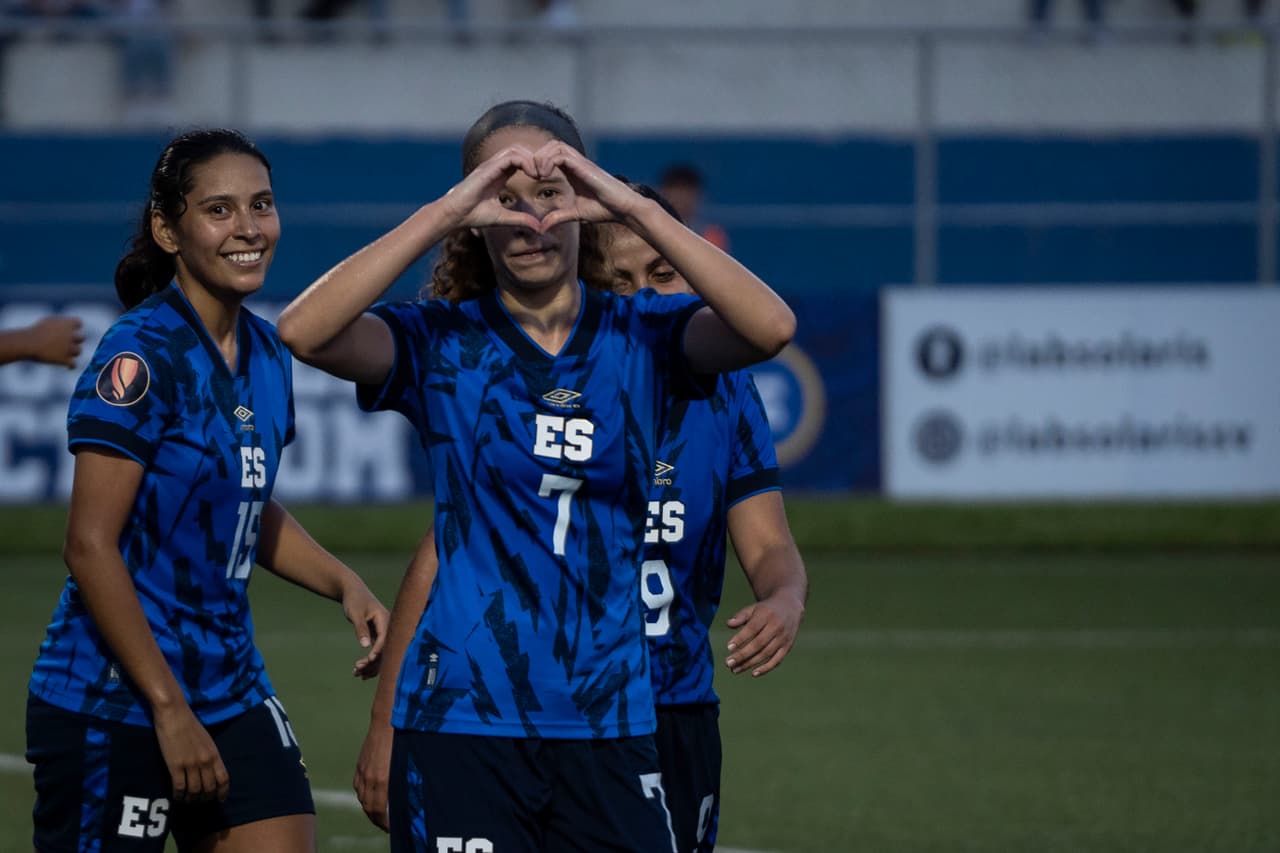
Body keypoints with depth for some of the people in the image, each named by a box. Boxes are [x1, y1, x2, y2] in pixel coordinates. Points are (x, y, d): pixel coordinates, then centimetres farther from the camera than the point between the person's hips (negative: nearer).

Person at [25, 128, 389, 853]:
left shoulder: (265, 354, 9)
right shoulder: (142, 356, -14)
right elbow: (90, 547, -18)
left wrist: (343, 583, 6)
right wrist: (170, 708, -18)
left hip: (231, 690, 7)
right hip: (114, 704, -7)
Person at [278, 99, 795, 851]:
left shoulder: (641, 338, 4)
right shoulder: (443, 345, 1)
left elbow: (770, 328, -16)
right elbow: (306, 332, -18)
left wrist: (634, 206, -23)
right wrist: (445, 212, -22)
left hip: (609, 721, 2)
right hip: (462, 722, -2)